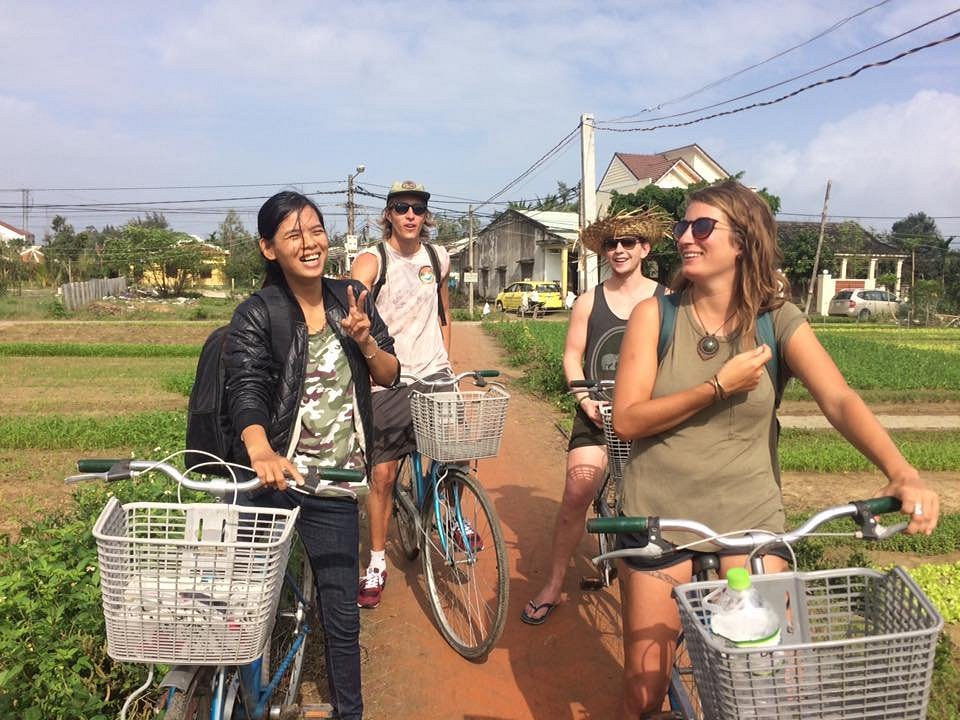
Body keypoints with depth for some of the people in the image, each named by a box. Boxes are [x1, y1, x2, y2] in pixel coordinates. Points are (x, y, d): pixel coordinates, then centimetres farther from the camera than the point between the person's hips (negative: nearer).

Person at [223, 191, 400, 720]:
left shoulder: (352, 300, 5)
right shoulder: (256, 316, -7)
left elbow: (389, 376, 7)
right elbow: (246, 390, -22)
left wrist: (365, 341, -14)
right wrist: (260, 450, -41)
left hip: (335, 485, 3)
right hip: (273, 478, -3)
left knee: (341, 614, 11)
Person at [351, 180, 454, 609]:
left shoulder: (438, 258, 7)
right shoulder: (372, 260, -8)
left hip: (433, 373, 3)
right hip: (387, 379, -3)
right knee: (383, 474, 3)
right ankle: (377, 565, 19)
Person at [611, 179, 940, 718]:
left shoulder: (779, 323, -2)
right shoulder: (656, 315, -5)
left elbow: (841, 400, -15)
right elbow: (627, 419, -11)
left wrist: (902, 472, -31)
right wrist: (720, 386, -19)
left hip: (752, 519, 1)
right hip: (660, 519, 0)